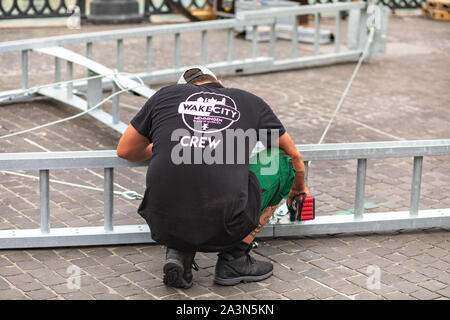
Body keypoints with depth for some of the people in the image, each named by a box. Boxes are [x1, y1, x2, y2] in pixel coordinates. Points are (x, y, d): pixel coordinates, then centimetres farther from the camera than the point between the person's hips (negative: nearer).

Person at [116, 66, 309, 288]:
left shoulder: (165, 95, 17)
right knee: (282, 163, 23)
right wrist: (299, 188, 52)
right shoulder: (251, 103, 17)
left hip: (165, 226, 3)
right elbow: (294, 157, 30)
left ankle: (178, 253, 9)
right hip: (224, 229, -2)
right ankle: (234, 259, 15)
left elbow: (125, 151, 28)